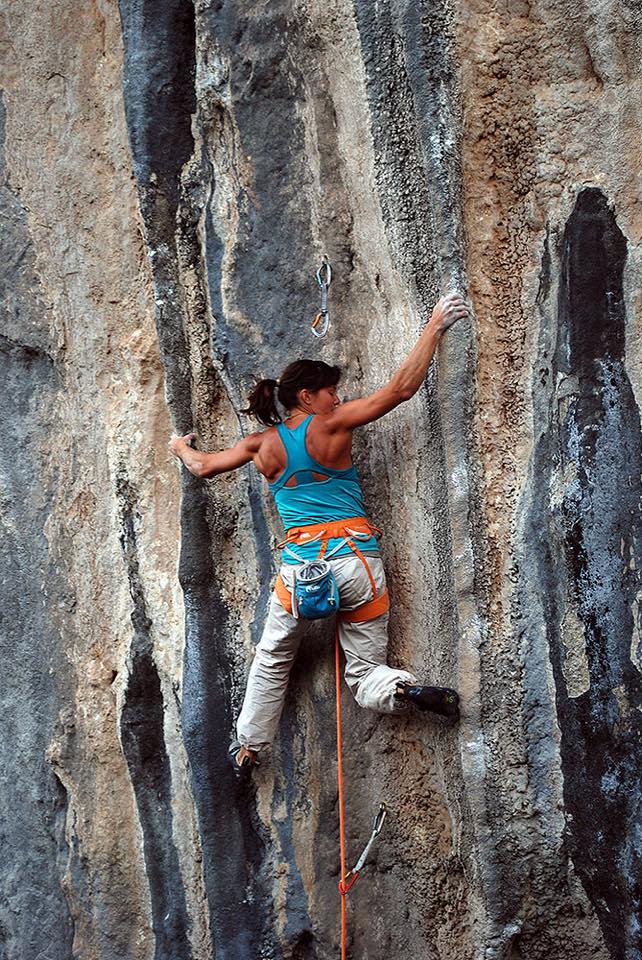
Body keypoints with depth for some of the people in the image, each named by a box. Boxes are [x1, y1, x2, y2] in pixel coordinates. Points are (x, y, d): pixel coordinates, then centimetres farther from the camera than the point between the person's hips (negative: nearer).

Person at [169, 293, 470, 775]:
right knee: (366, 671, 6)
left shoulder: (262, 445, 7)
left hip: (299, 568, 2)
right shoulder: (331, 425, -3)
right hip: (355, 561, -2)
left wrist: (182, 447, 45)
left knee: (272, 661, 24)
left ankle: (248, 747, 26)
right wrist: (435, 327, -1)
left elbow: (204, 467, 22)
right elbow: (400, 389, -7)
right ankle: (406, 688, -26)